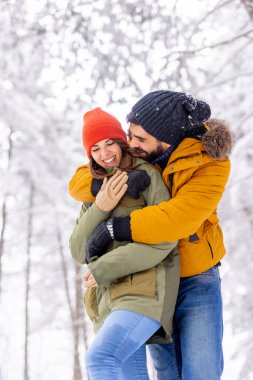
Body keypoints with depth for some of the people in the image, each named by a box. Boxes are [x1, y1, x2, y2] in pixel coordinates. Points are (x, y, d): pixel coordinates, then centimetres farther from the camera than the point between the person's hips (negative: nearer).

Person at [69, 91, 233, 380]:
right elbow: (79, 182, -8)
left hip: (196, 280, -3)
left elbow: (182, 217, -35)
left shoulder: (210, 161, -21)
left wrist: (115, 228, -37)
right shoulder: (133, 154, -10)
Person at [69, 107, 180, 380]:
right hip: (108, 297, 6)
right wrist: (100, 208, -6)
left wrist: (103, 268, -11)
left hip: (144, 292, -6)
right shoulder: (95, 191, 20)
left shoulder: (146, 176, 0)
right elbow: (79, 251, 11)